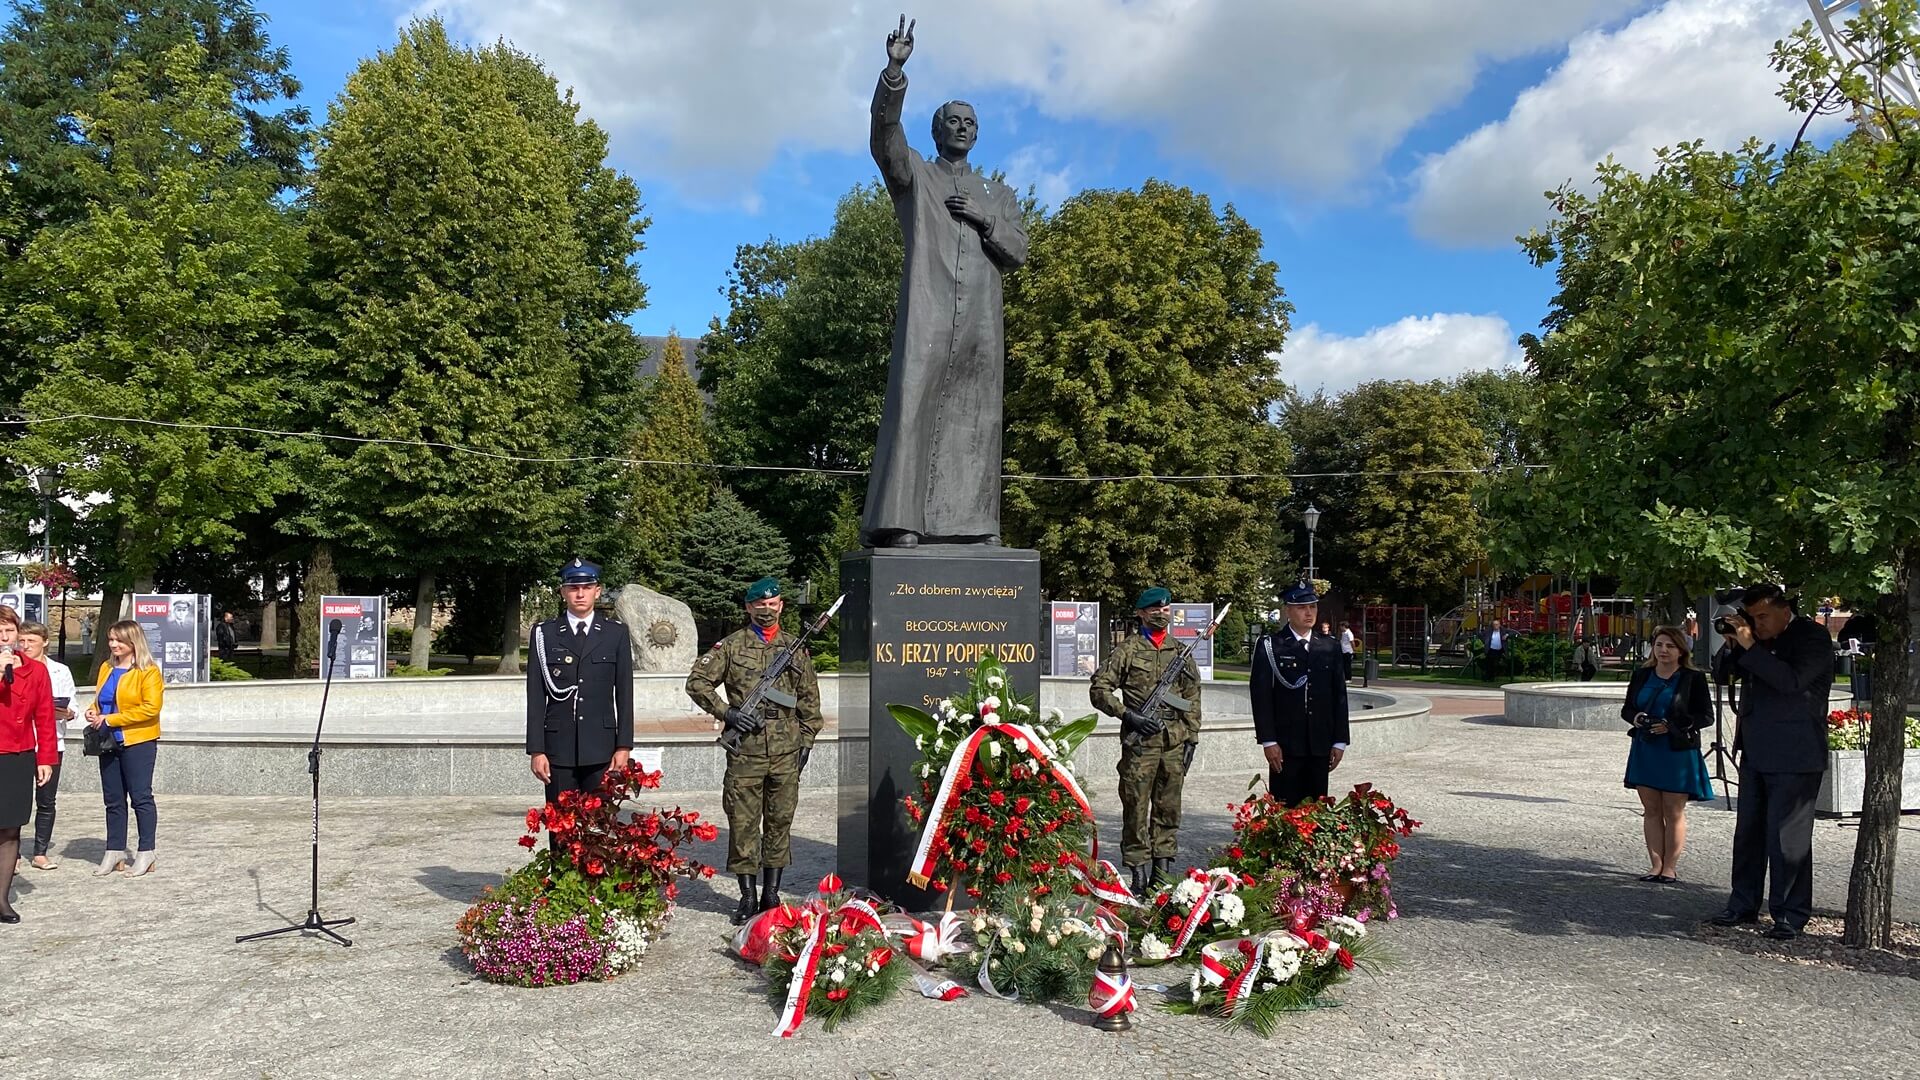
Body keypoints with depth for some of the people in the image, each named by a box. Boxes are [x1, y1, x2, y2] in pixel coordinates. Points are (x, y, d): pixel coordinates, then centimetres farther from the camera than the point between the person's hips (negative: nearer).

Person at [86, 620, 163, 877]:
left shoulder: (148, 671, -10)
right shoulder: (106, 668, 11)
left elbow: (150, 708, -17)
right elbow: (100, 700, 24)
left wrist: (110, 719, -18)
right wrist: (93, 712, 0)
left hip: (138, 742, -7)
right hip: (109, 741, 7)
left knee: (140, 797, -1)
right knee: (113, 800, 11)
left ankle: (146, 853, 6)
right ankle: (114, 852, 19)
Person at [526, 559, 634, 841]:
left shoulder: (616, 633, 6)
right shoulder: (543, 633, 6)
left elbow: (624, 695, 5)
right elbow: (536, 697, 3)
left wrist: (624, 746, -1)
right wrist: (536, 750, -2)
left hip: (601, 751, 0)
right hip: (559, 750, 0)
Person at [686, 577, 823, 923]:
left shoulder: (795, 648, 10)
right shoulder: (731, 645, 2)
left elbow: (809, 698, 14)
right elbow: (697, 683, 2)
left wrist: (807, 740, 9)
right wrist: (727, 713, -9)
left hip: (786, 752, 2)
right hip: (745, 752, -2)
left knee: (780, 822, 8)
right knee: (743, 823, 2)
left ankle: (771, 894, 19)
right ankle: (747, 897, 12)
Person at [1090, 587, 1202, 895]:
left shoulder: (1180, 651, 14)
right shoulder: (1127, 649, 1)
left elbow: (1193, 697, 16)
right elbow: (1099, 689, -2)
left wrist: (1191, 737, 9)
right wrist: (1129, 715, -12)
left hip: (1175, 743, 4)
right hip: (1139, 742, -4)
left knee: (1169, 810, 9)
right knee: (1136, 809, -2)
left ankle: (1164, 872, 18)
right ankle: (1138, 874, 5)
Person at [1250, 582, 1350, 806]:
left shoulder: (1329, 647, 10)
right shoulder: (1270, 646, -3)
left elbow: (1339, 695, 11)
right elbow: (1260, 695, -6)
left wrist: (1339, 741, 6)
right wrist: (1268, 741, -12)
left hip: (1320, 746, 4)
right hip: (1285, 746, -4)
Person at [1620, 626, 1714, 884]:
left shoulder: (1693, 678, -4)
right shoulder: (1642, 675, 9)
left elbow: (1706, 716, -5)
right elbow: (1626, 709, 15)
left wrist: (1672, 725, -17)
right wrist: (1635, 718, -8)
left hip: (1678, 752, -4)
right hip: (1645, 750, 4)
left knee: (1674, 812, 3)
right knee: (1651, 810, 6)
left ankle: (1670, 867, 11)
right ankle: (1656, 865, 12)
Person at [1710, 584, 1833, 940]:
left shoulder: (1813, 637, -8)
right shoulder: (1760, 639, 11)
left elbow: (1792, 681, -23)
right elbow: (1723, 673, 15)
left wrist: (1750, 647, -21)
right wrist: (1733, 646, -2)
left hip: (1793, 755, -7)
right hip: (1756, 751, 7)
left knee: (1787, 837, -5)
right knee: (1748, 831, 12)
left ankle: (1790, 916, 4)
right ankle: (1744, 906, 21)